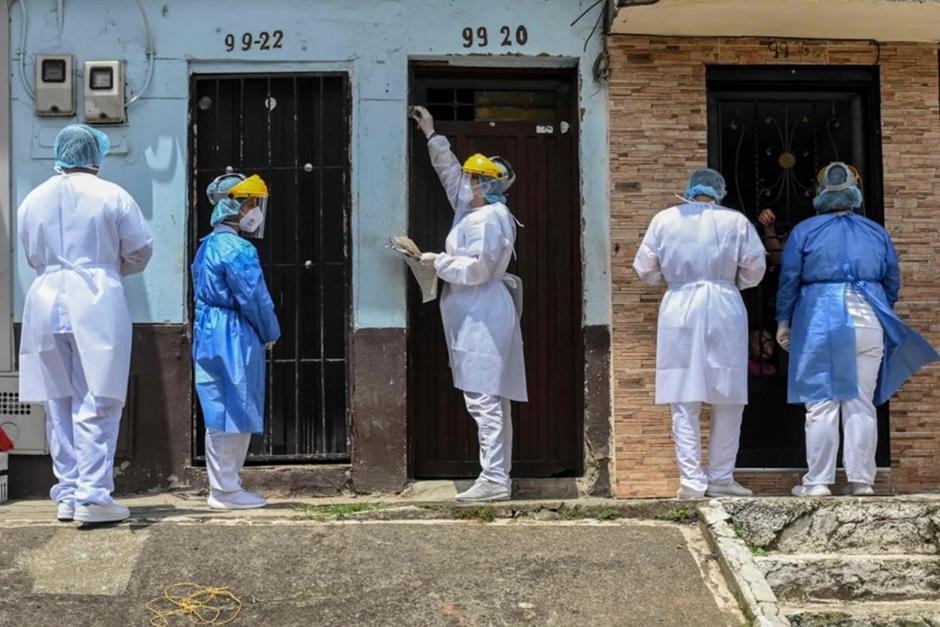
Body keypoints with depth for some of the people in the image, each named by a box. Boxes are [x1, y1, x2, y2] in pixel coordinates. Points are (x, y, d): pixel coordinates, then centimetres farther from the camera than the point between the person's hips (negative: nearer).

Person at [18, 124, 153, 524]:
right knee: (97, 404, -2)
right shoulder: (111, 196, -3)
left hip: (46, 300, 4)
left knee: (59, 403, 10)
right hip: (97, 300, -4)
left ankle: (67, 495, 14)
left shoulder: (32, 201, 8)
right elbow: (140, 251, 3)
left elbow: (33, 256, 17)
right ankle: (92, 496, -6)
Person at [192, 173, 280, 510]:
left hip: (208, 335, 10)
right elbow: (255, 299, -16)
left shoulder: (207, 246, 14)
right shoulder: (237, 249, -15)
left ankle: (223, 485, 20)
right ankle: (226, 490, 3)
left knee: (221, 414, 13)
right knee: (234, 415, -3)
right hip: (235, 339, -9)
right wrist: (270, 334, 1)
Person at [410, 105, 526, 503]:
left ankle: (494, 480, -12)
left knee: (485, 400, -12)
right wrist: (431, 134, 36)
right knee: (491, 402, 9)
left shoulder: (489, 218, -12)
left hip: (484, 318, -10)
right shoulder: (471, 209, 18)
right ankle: (498, 477, 13)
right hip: (475, 319, 10)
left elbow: (476, 268, -20)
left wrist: (438, 261, -9)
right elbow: (449, 171, 32)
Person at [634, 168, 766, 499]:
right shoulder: (736, 221, 2)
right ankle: (720, 478, 12)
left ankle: (692, 481, 2)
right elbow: (755, 268, 3)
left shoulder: (664, 219, 4)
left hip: (679, 309, 1)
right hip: (724, 309, -1)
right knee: (728, 402, 10)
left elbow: (645, 268, 7)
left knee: (685, 404, 4)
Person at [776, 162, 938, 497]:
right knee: (861, 403, 6)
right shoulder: (877, 232, 11)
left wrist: (783, 320, 7)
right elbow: (892, 282, 14)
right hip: (868, 320, 3)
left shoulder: (804, 230, 2)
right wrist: (883, 315, 27)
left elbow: (789, 279, 0)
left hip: (820, 321, -3)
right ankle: (861, 481, 7)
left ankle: (818, 481, -1)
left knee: (822, 403, -1)